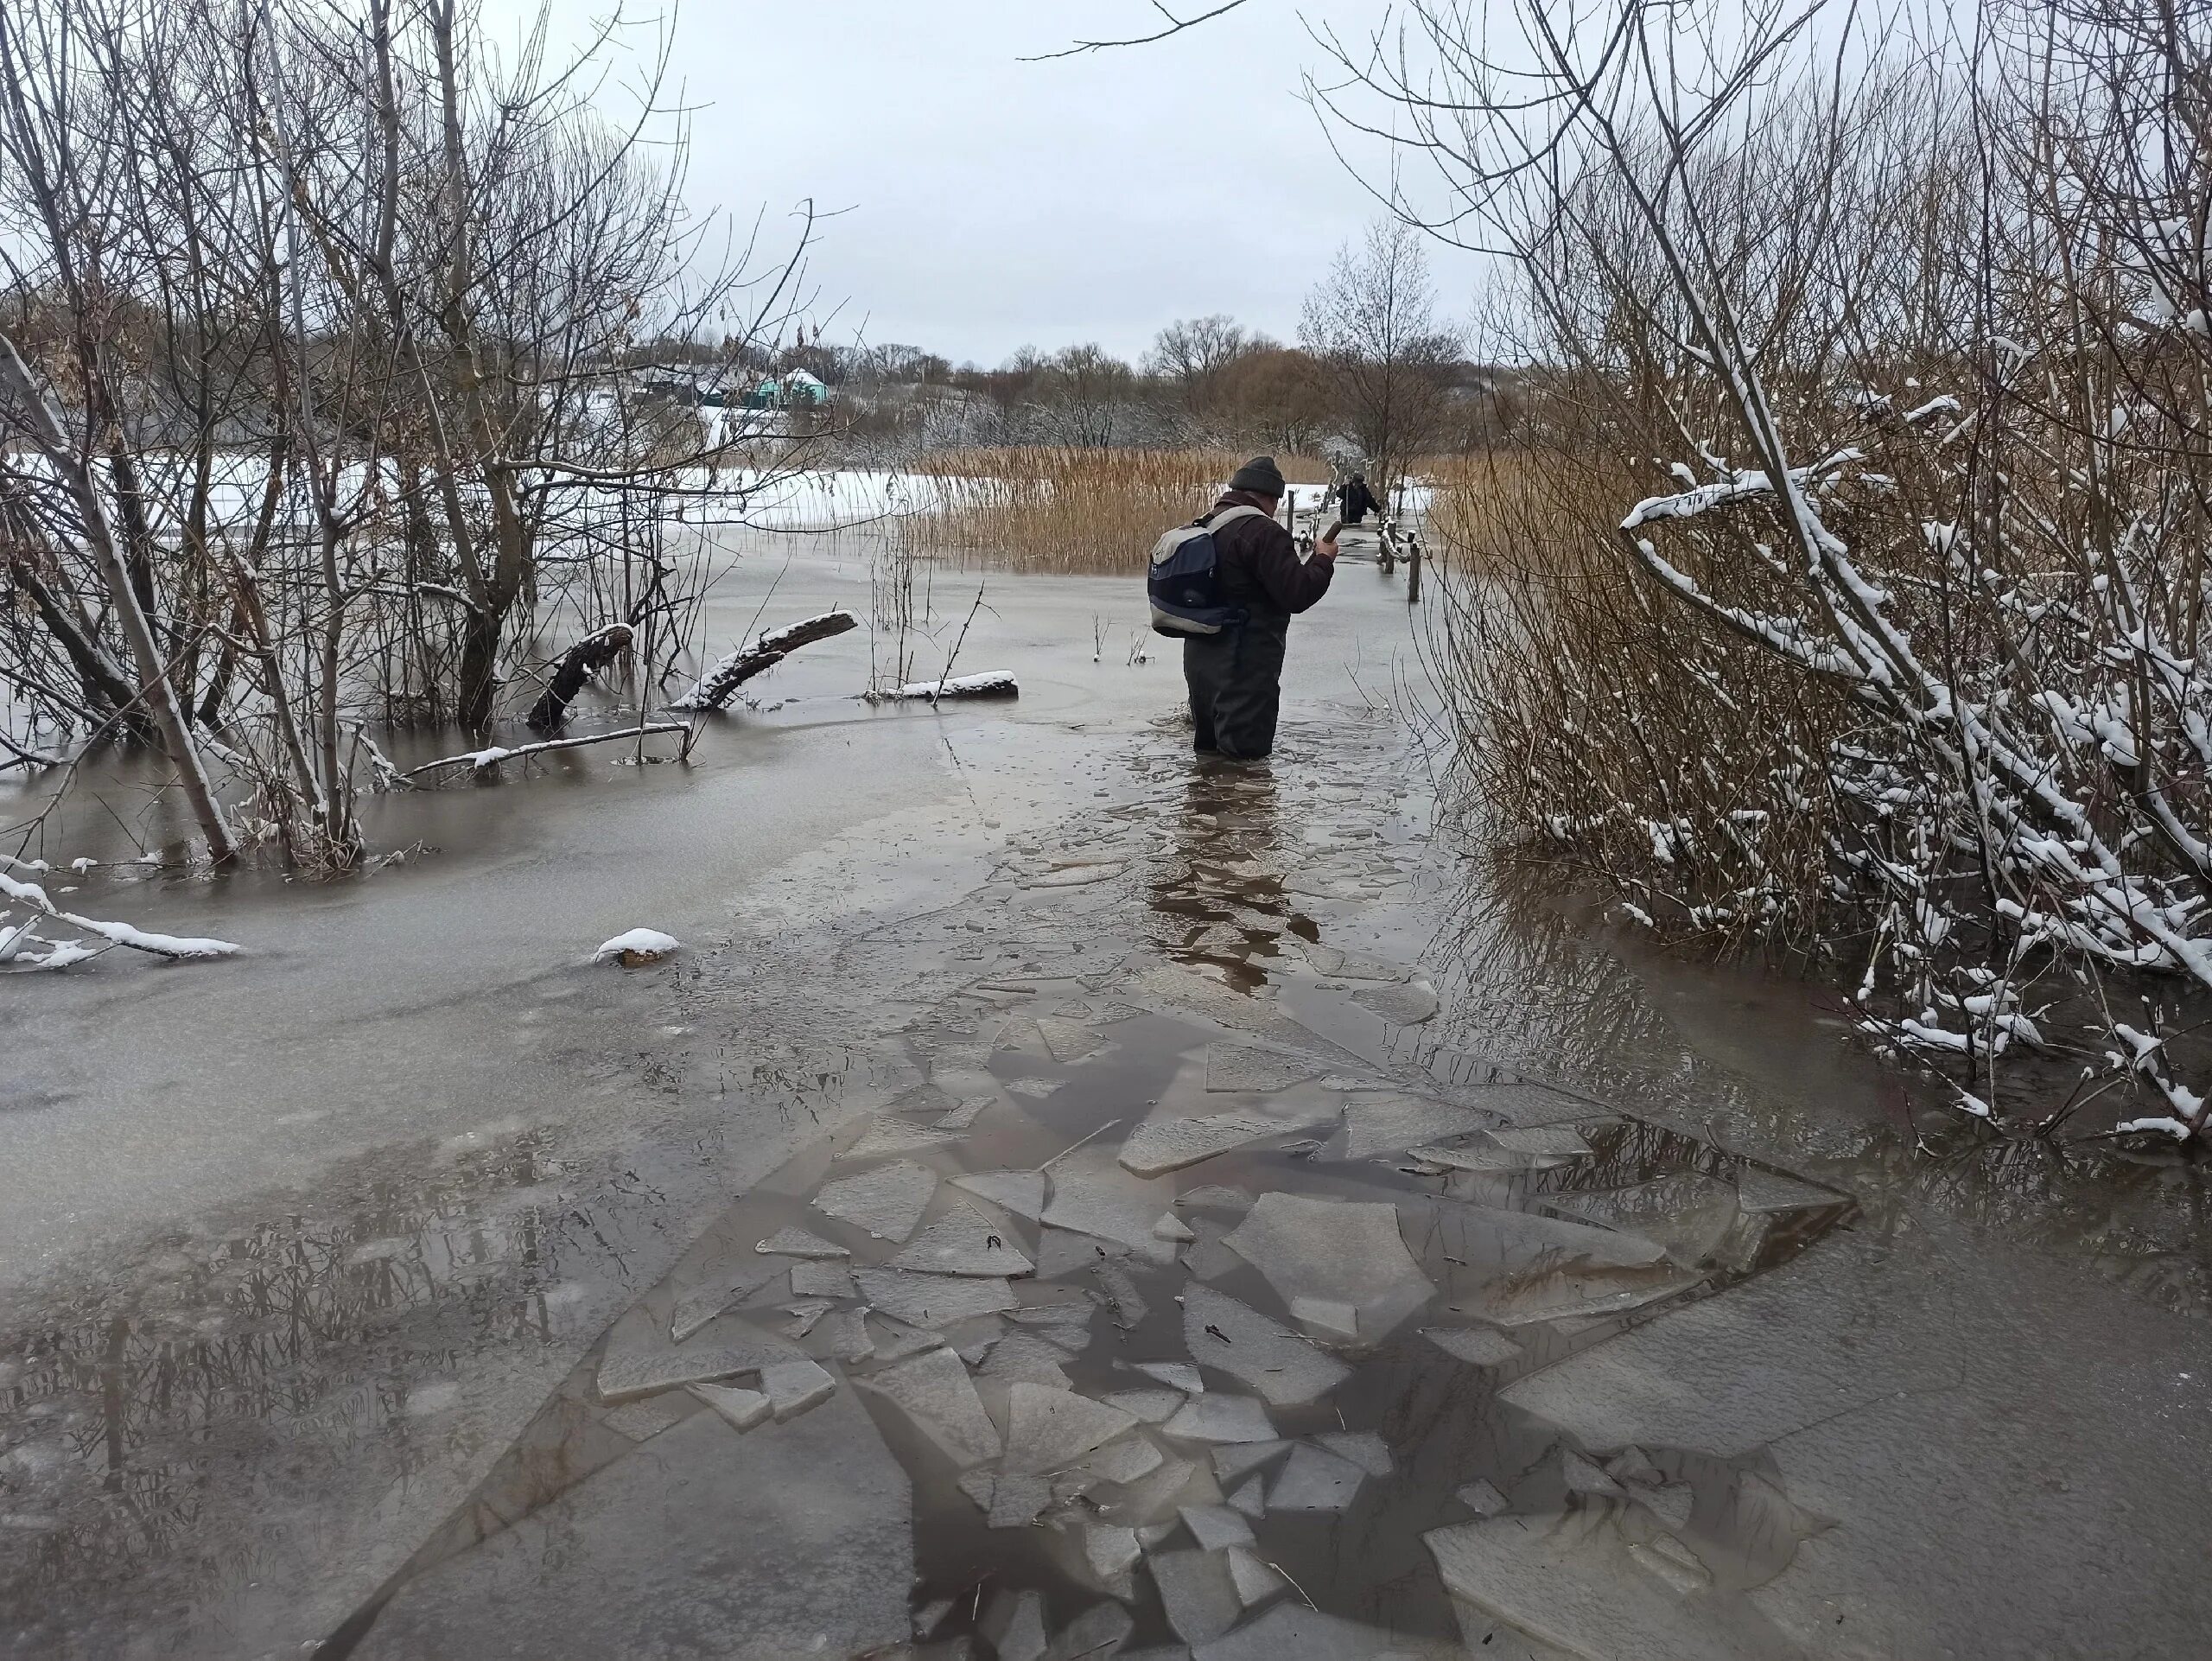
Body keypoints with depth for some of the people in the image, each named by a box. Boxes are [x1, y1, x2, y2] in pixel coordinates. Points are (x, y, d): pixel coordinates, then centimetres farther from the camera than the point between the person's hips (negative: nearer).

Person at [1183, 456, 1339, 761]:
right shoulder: (1262, 531, -17)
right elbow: (1297, 594, -20)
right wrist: (1323, 559, -2)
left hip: (1199, 659, 9)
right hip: (1244, 669, -9)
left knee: (1210, 753, 21)